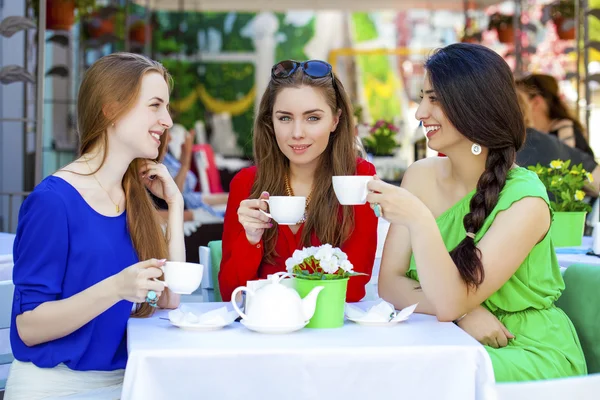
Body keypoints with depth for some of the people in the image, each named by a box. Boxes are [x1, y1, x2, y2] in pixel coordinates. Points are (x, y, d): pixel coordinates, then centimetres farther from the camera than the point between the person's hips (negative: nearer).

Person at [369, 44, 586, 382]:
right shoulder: (421, 176, -1)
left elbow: (449, 301, -23)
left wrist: (420, 221, -37)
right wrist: (464, 312, -21)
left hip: (530, 352, -5)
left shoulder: (525, 200, -17)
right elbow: (389, 284, -4)